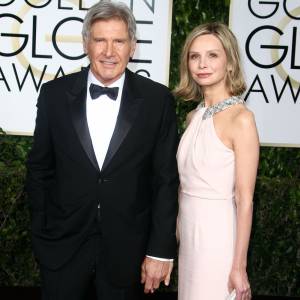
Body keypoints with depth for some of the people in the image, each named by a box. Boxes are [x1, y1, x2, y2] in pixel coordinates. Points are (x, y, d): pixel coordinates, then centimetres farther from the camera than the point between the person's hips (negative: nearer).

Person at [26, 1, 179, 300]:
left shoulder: (157, 99, -7)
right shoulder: (54, 94, -4)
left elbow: (166, 180, -5)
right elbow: (39, 169, 4)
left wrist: (161, 250, -7)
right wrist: (40, 236, 5)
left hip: (127, 249, 0)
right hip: (63, 243, 1)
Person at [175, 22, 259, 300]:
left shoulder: (241, 118, -15)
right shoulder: (193, 116, 6)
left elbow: (245, 199, -15)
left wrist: (239, 267, -14)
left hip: (217, 233, -6)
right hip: (188, 230, 6)